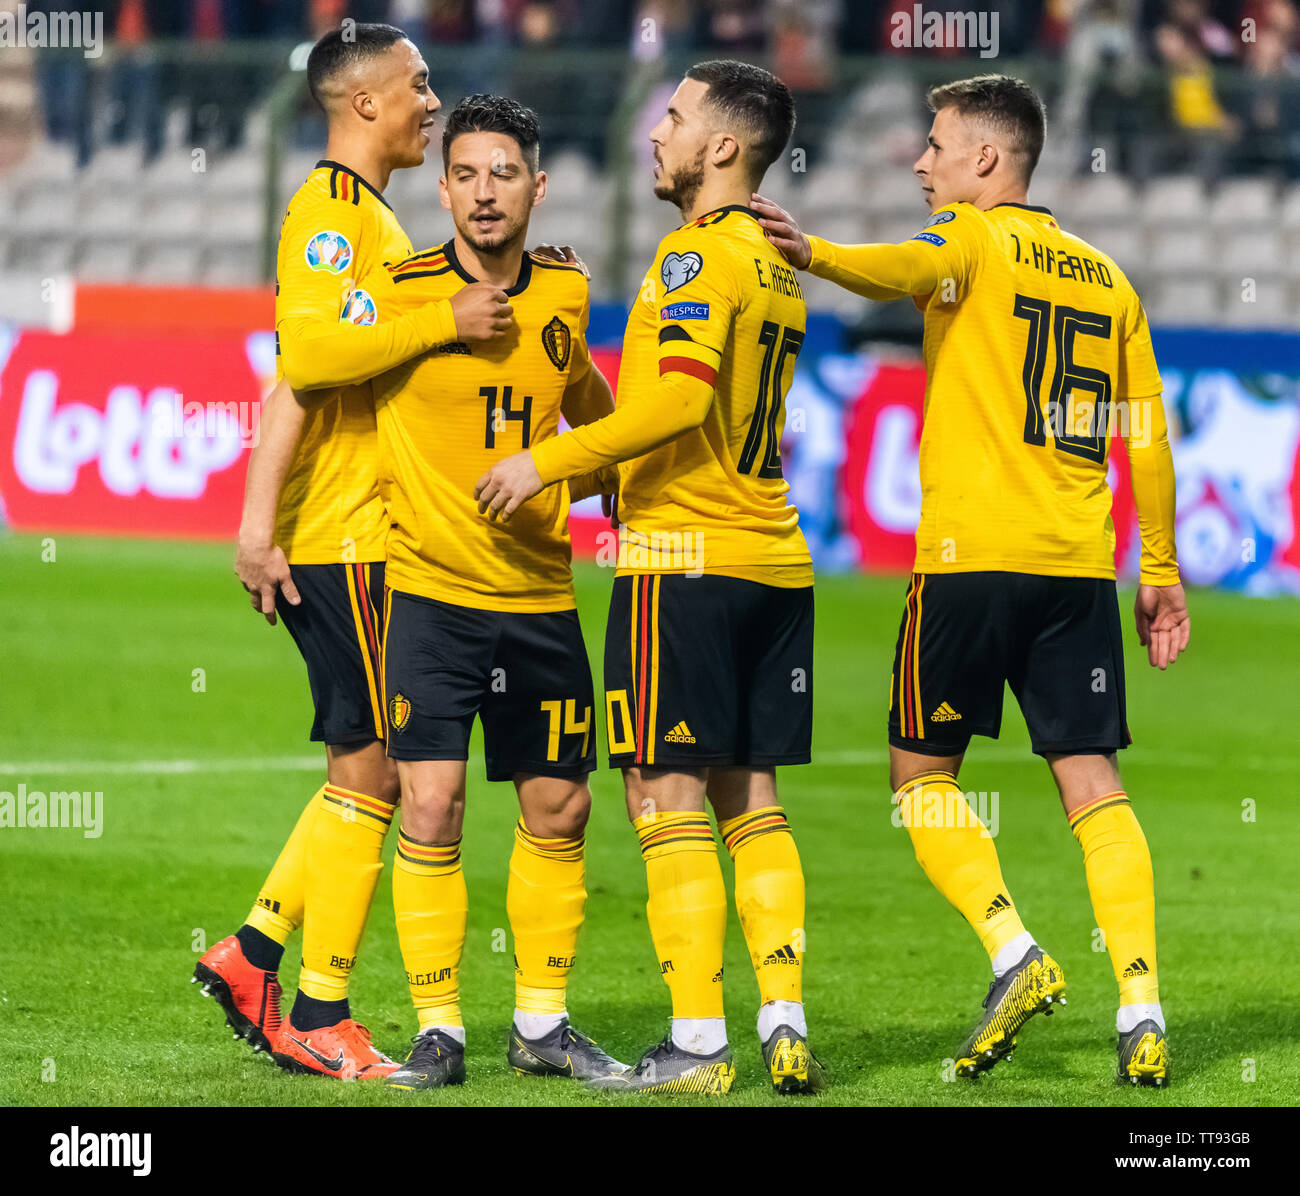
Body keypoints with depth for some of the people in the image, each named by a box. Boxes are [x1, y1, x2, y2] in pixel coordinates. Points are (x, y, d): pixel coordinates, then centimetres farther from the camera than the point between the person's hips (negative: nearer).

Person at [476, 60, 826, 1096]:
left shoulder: (698, 253, -11)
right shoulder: (774, 262, 17)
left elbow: (680, 399, -22)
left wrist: (550, 462, -16)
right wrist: (595, 471, 28)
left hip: (685, 556, -9)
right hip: (773, 559, 9)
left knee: (669, 801, -5)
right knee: (751, 802, 10)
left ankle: (697, 1046, -7)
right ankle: (786, 1026, 6)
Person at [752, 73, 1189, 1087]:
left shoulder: (974, 240, -1)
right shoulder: (1106, 278, 17)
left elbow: (908, 270, -26)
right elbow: (1147, 436, 16)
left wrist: (813, 254, -44)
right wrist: (1160, 572, 20)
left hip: (973, 553, -5)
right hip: (1080, 564, 5)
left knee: (922, 773, 8)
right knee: (1092, 783, 3)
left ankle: (1015, 953, -9)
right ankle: (1143, 1014, -7)